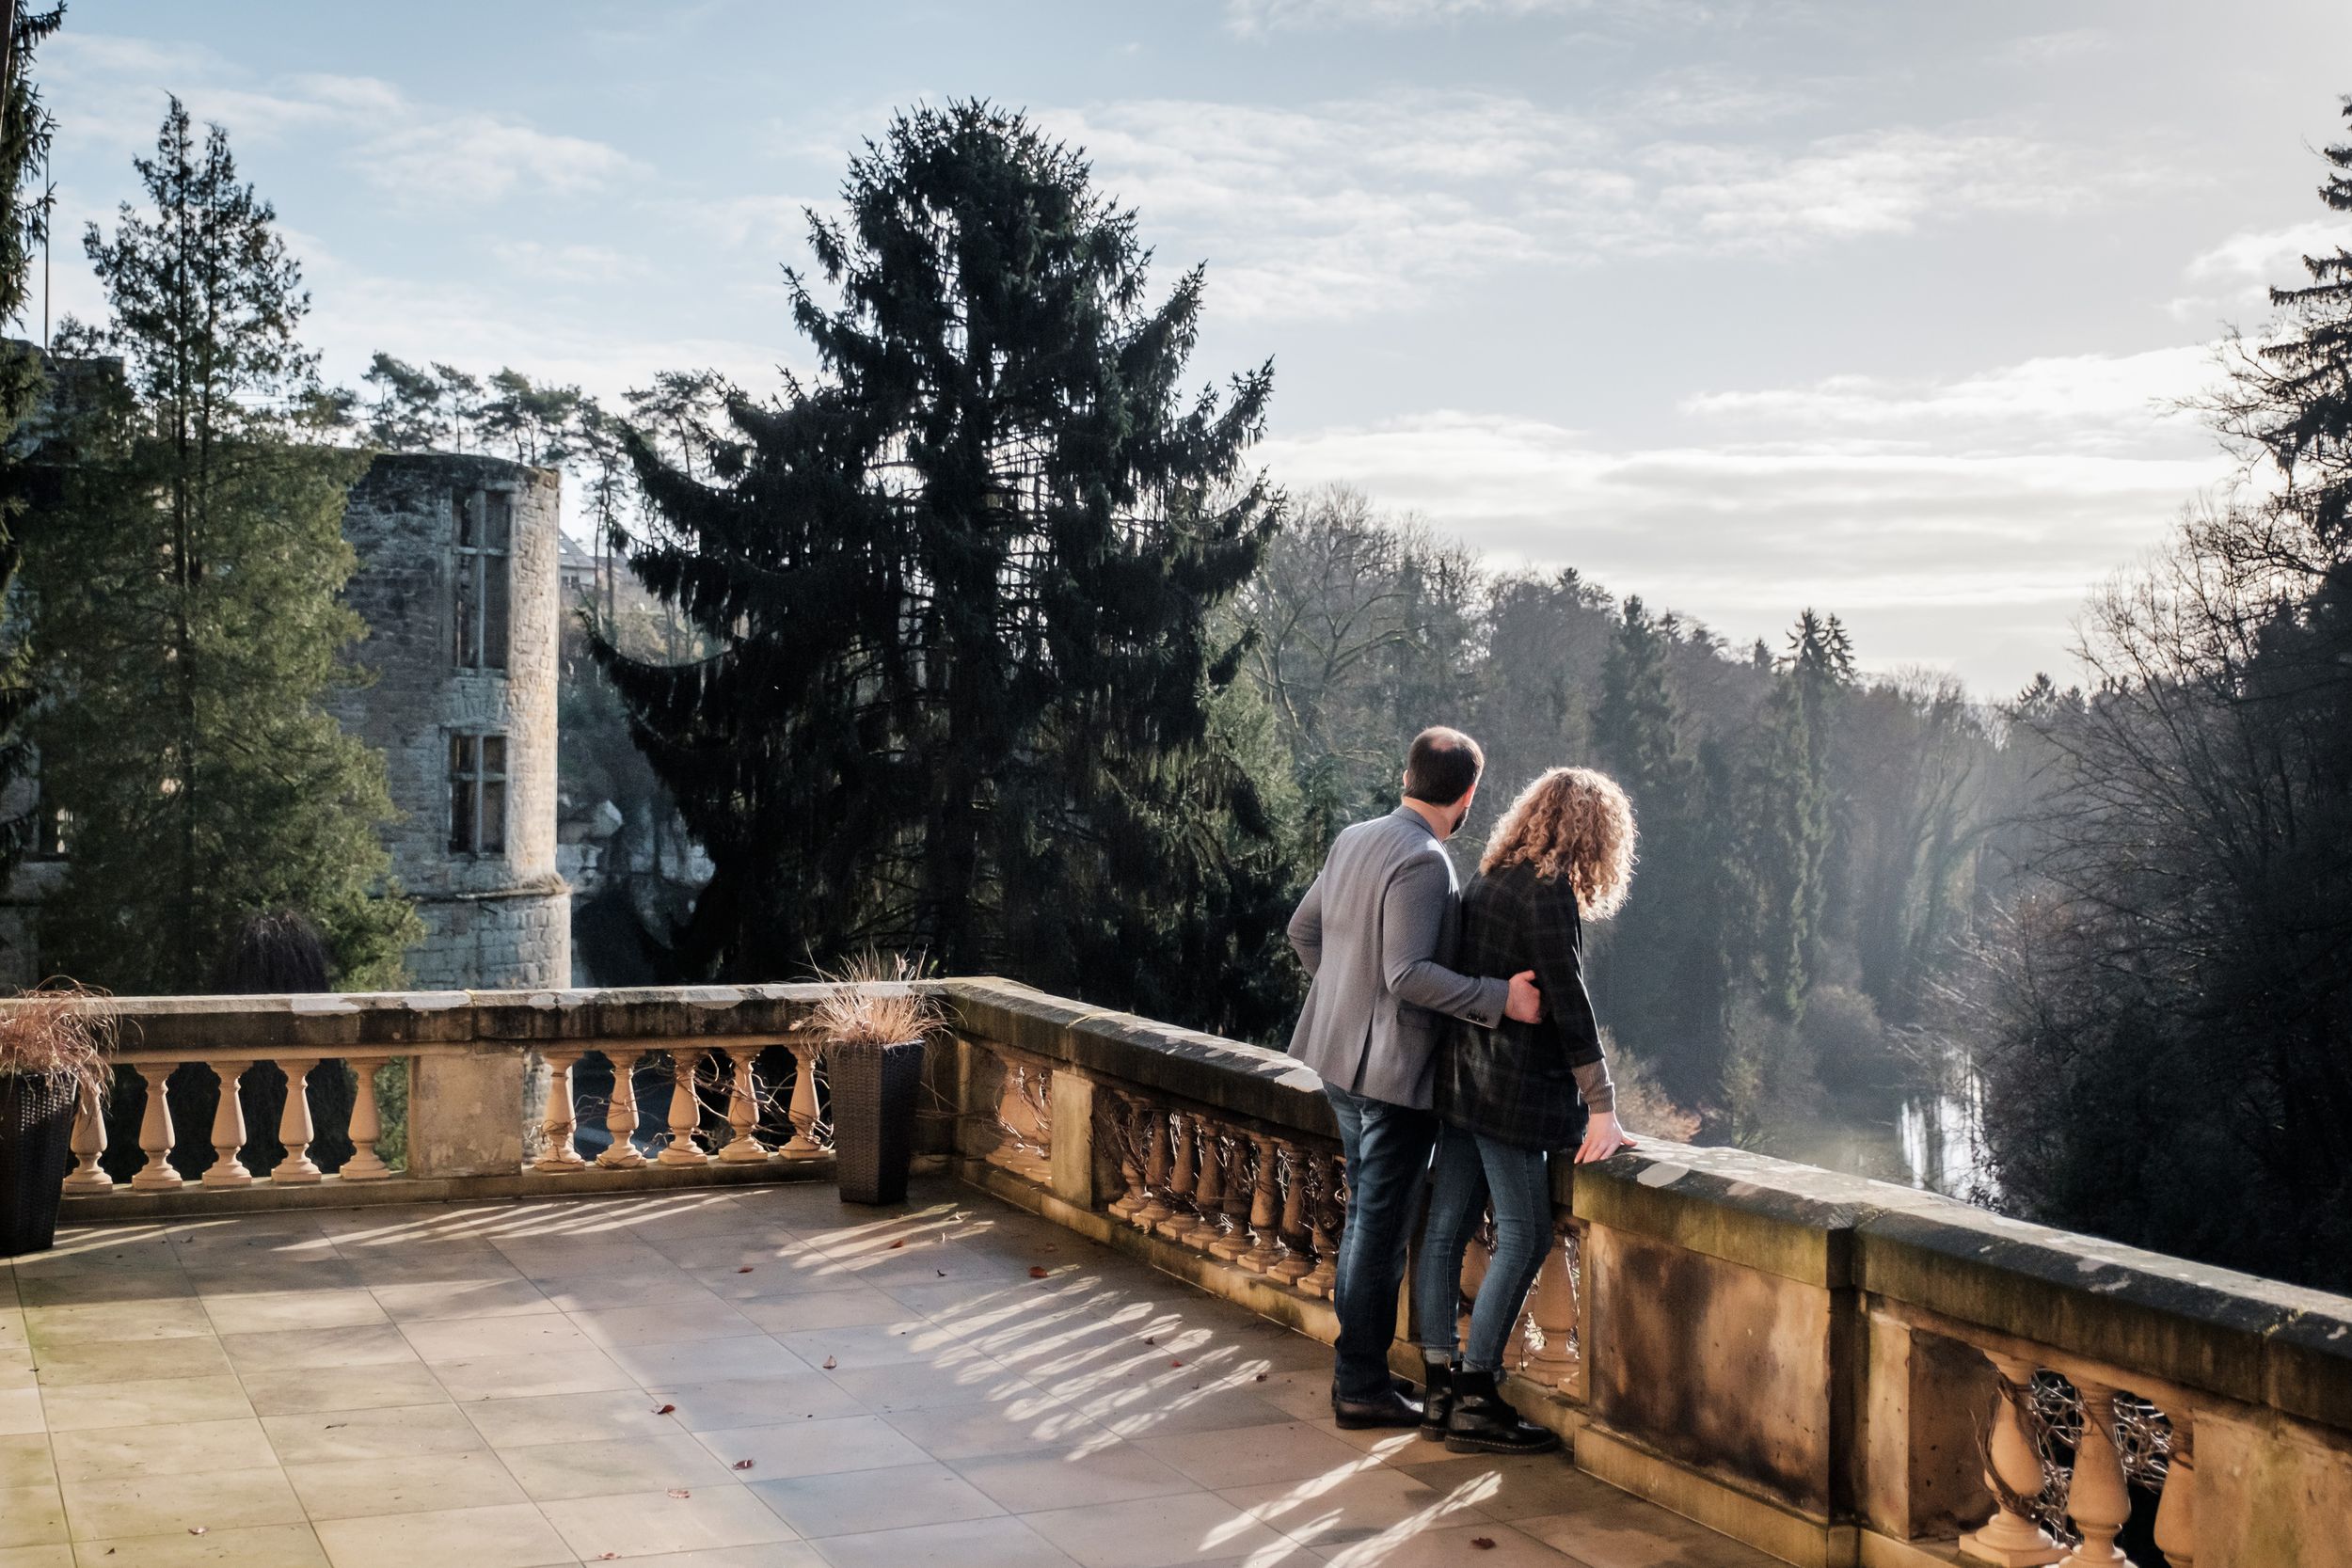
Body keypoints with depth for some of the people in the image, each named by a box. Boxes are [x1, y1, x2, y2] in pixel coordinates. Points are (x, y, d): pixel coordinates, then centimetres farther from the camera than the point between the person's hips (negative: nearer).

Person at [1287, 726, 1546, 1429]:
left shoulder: (1354, 839, 6)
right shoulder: (1423, 862, -21)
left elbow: (1303, 930, 16)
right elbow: (1408, 974, -28)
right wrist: (1500, 999, -24)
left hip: (1341, 1055, 9)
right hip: (1393, 1068, -9)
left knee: (1366, 1215, 20)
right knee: (1381, 1230, 0)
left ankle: (1355, 1365, 29)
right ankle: (1361, 1388, 9)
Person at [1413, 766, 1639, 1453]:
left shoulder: (1486, 882, 12)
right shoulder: (1549, 894, -14)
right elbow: (1569, 1008, -17)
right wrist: (1602, 1111, -16)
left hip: (1459, 1080, 9)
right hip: (1514, 1090, -9)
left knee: (1446, 1228, 9)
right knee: (1524, 1236, -3)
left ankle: (1440, 1389, 15)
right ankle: (1474, 1402, -3)